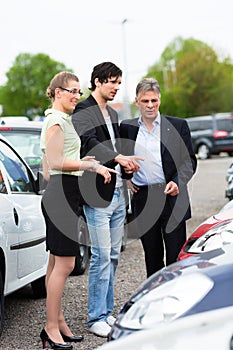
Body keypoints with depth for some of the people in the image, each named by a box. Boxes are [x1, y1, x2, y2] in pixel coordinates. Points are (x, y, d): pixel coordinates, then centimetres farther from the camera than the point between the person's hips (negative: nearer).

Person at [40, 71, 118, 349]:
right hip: (61, 194, -11)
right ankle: (52, 327, -5)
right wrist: (92, 165, -19)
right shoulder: (56, 120, -10)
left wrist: (80, 162, 21)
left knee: (57, 263, 11)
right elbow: (55, 162, -20)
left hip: (61, 194, 11)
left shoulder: (61, 120, 21)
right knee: (64, 263, -10)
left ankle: (58, 322, 16)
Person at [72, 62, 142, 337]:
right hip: (97, 193, -8)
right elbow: (91, 143, -23)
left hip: (117, 193, 8)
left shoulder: (113, 114, 19)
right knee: (101, 256, -8)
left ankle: (107, 312, 20)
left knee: (112, 256, 11)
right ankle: (96, 318, 0)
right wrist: (120, 158, -35)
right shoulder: (83, 111, -8)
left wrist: (127, 168, 2)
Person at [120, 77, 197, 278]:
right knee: (152, 257, 10)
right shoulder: (127, 128, 9)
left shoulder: (178, 126, 2)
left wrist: (178, 182, -14)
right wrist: (126, 178, 7)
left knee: (176, 256, -1)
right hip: (142, 200, 2)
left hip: (172, 198, -2)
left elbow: (189, 160, 2)